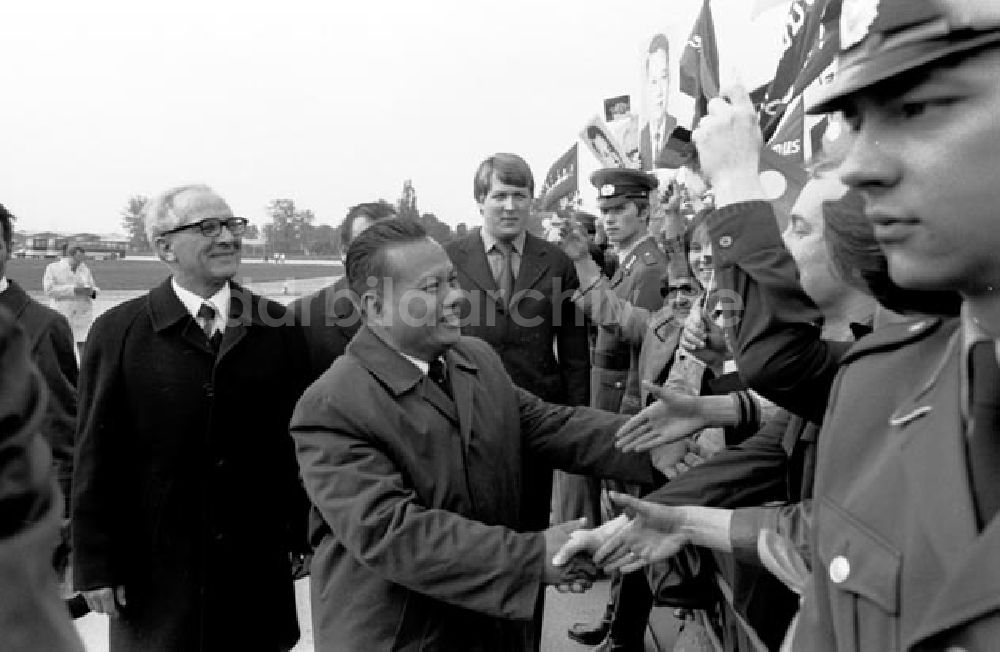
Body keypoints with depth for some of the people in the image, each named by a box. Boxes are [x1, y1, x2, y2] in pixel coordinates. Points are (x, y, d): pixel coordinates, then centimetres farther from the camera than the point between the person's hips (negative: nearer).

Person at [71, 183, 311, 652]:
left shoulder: (278, 327, 0)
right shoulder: (118, 332, -4)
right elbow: (96, 457, -3)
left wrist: (305, 537, 3)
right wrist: (95, 566, -3)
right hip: (154, 574, -1)